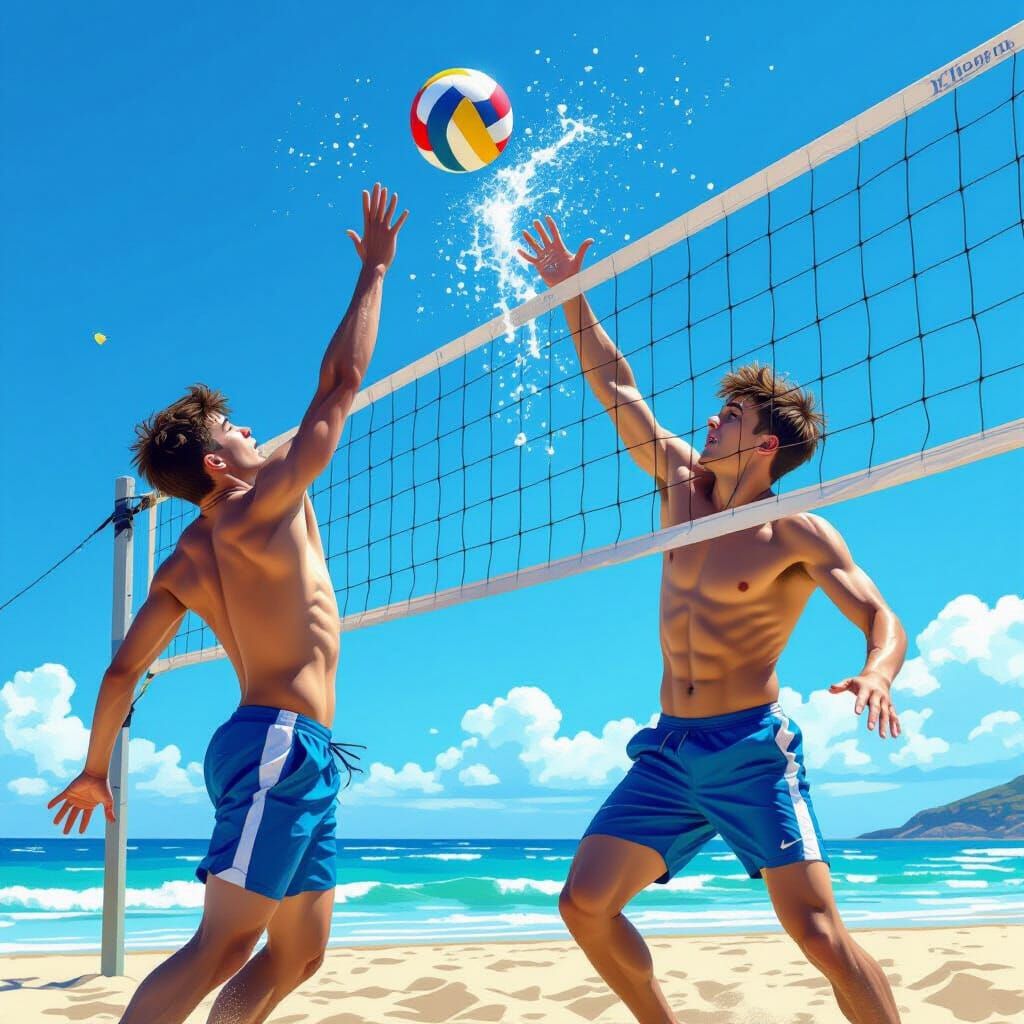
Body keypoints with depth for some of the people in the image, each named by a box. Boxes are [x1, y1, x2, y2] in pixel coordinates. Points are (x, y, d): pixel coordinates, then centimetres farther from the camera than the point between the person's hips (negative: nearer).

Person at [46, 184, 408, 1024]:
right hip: (279, 742, -9)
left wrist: (95, 769, 23)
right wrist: (375, 268, 0)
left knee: (298, 954, 13)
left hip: (294, 752, 9)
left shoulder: (183, 564, 12)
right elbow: (342, 384, -8)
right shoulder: (262, 508, -9)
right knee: (224, 942, -12)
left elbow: (123, 671, 13)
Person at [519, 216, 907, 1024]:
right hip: (670, 747, 6)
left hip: (752, 749, -6)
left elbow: (883, 621, -13)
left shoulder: (797, 535, -7)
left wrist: (876, 674, -36)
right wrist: (572, 295, 15)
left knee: (818, 932, -14)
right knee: (585, 904, -2)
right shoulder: (683, 487, 9)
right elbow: (617, 389, 15)